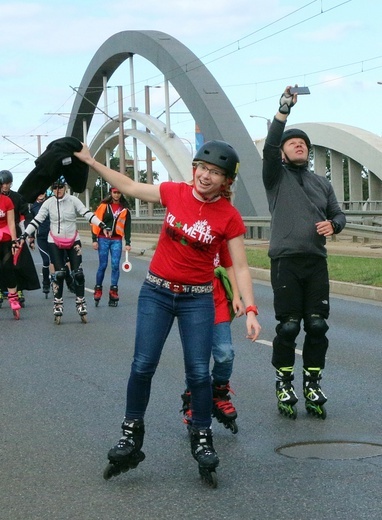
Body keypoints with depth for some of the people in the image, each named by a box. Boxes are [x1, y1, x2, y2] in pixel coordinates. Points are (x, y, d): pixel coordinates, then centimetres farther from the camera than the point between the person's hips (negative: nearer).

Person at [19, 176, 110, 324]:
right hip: (55, 242, 0)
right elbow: (37, 220, -3)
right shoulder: (48, 203, -4)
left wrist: (102, 226, -23)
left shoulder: (73, 200, -8)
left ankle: (81, 305, 5)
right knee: (59, 274, -4)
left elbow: (88, 214, -12)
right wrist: (24, 236, -8)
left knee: (78, 273, -4)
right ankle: (58, 306, 5)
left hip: (73, 241, 0)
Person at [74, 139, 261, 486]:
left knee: (199, 372, -2)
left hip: (197, 298, -1)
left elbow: (240, 267, -8)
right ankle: (131, 436, 13)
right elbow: (130, 187, 8)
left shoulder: (230, 218, -10)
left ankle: (202, 439, 15)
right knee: (143, 365, -2)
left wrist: (250, 310, -17)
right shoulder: (175, 193, -4)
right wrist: (91, 161, 9)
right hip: (157, 291, 2)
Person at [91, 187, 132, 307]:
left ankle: (113, 292, 3)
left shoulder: (124, 209, 6)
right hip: (103, 239, -1)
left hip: (116, 240, 2)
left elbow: (127, 226, 8)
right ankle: (98, 289, 12)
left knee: (115, 265, -3)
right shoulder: (103, 206, 0)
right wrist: (94, 240, -5)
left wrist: (128, 243, 1)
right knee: (103, 265, -2)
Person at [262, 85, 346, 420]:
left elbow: (338, 214, 21)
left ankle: (313, 384, 11)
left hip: (317, 263, 3)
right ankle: (284, 385, 8)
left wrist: (332, 224, -4)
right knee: (288, 326, -5)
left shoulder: (322, 183, 19)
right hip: (286, 262, -3)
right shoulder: (277, 177, 7)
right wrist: (284, 109, -17)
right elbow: (269, 147, -10)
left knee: (317, 325, -1)